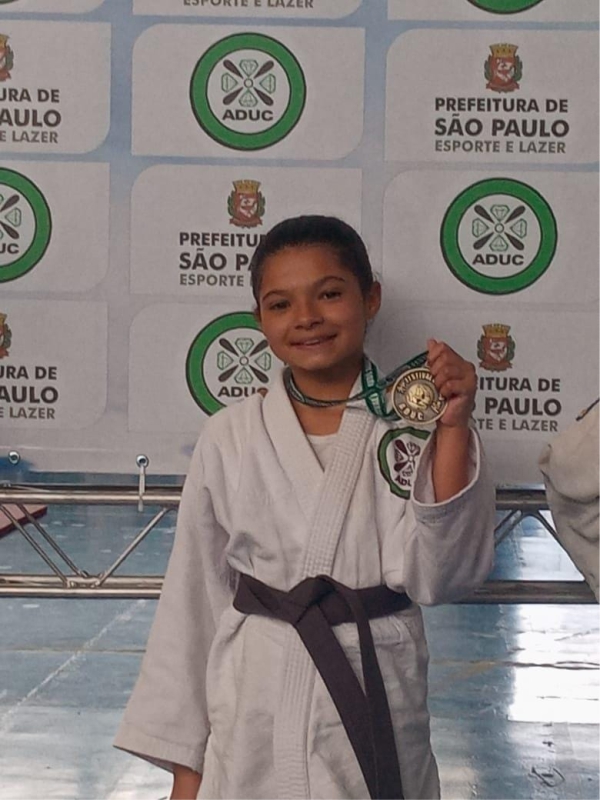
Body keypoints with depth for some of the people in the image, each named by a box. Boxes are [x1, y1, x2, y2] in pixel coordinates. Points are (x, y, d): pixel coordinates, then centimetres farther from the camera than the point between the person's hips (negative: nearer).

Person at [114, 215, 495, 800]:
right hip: (256, 716, 1)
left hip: (378, 702, 0)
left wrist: (452, 427, -20)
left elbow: (437, 576, -12)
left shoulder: (412, 423, -5)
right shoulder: (230, 438, -3)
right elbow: (195, 597, 2)